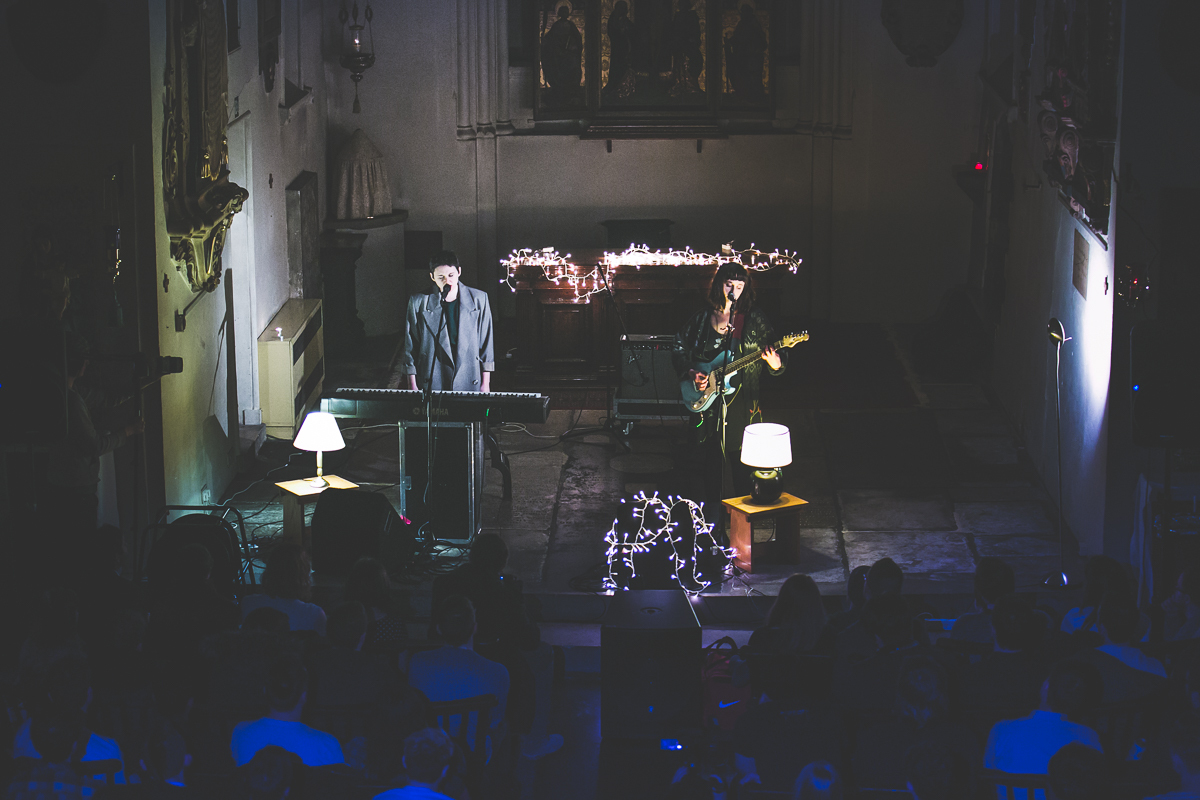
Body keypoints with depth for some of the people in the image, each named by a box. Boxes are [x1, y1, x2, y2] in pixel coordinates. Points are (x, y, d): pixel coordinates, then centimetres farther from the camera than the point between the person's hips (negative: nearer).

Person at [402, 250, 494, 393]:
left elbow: (486, 342, 7)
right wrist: (412, 386, 3)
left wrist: (485, 383, 6)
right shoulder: (418, 302, 0)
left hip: (470, 383, 1)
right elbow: (410, 345, 4)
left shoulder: (478, 299, 3)